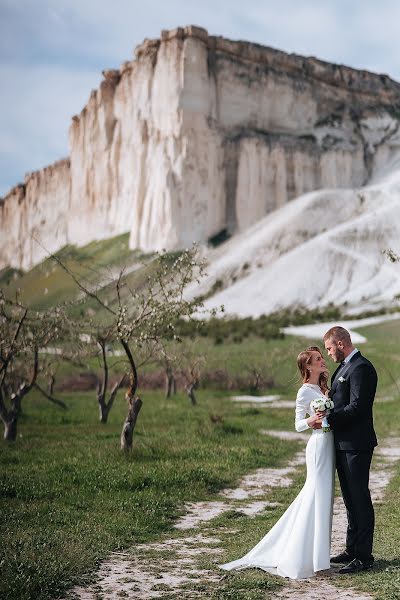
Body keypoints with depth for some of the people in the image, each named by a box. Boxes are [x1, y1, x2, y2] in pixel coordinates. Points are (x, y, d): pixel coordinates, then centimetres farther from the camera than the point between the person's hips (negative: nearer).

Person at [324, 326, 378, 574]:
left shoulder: (361, 368, -16)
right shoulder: (346, 367, 16)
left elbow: (357, 407, -23)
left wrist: (327, 419, -20)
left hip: (356, 445, -10)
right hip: (343, 444, 10)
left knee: (359, 499, -3)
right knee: (350, 498, 17)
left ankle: (364, 556, 4)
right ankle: (352, 549, 28)